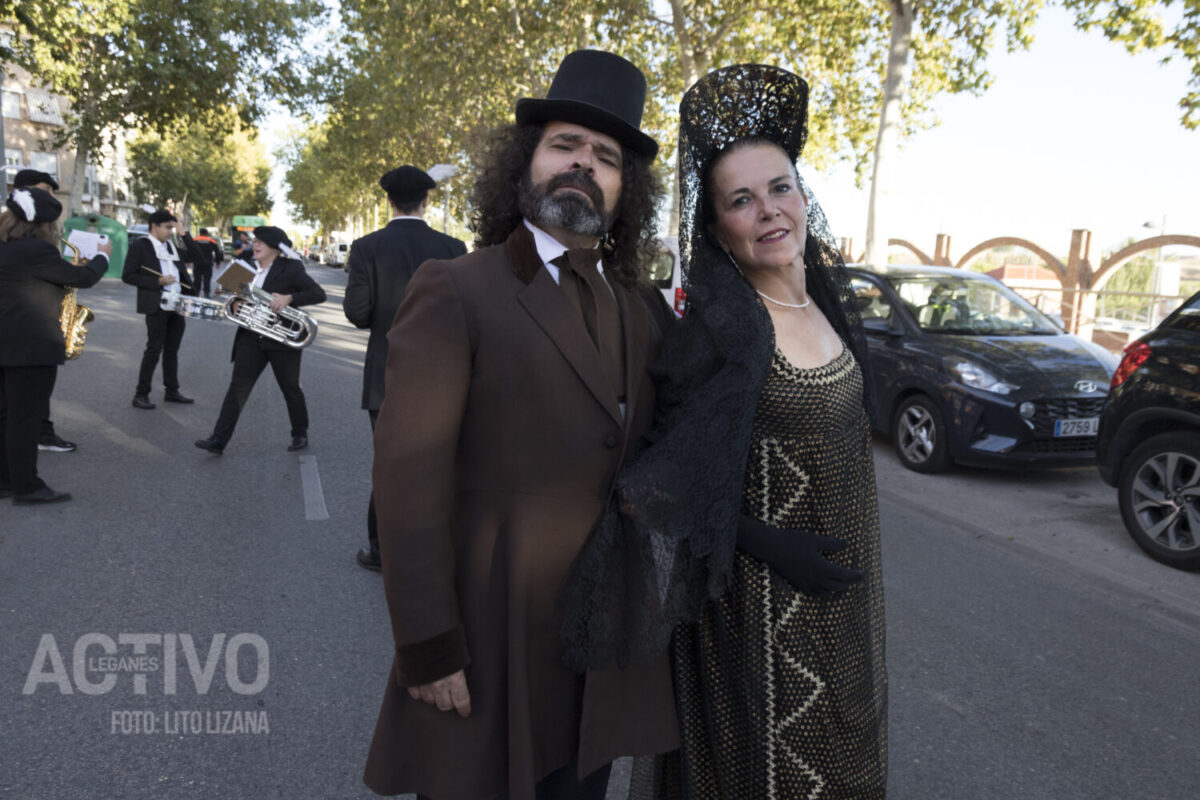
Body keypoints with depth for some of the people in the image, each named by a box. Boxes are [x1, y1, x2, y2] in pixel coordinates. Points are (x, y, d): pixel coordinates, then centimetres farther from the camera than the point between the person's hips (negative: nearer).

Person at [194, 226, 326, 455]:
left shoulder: (290, 268, -7)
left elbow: (319, 294, -14)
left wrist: (288, 298, -25)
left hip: (282, 340, -5)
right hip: (252, 338, 5)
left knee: (291, 389, 8)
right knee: (238, 388, -4)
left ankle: (300, 435, 27)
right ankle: (218, 440, -6)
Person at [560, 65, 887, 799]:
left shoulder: (829, 303, 1)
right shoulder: (715, 332, -22)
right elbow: (673, 478, -18)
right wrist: (767, 545, -27)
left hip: (845, 592, 7)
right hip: (762, 601, -7)